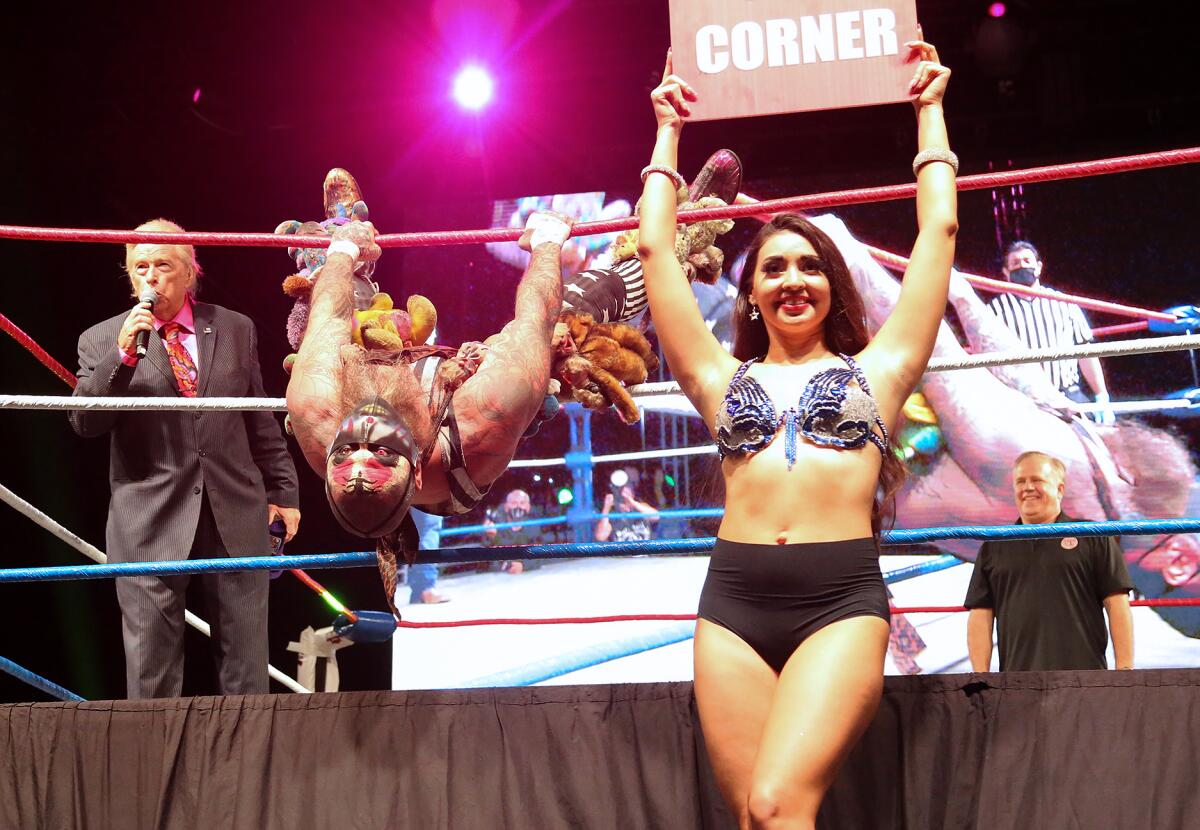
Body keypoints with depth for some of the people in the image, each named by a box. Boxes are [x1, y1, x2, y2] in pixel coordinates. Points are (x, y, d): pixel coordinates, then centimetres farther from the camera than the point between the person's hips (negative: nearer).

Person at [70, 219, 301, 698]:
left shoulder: (235, 329, 9)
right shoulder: (102, 341, 4)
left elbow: (261, 421, 14)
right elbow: (84, 423, -8)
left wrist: (282, 490, 13)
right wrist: (123, 355, -18)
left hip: (236, 515, 2)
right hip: (150, 525, -1)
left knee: (246, 668, 8)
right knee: (150, 670, 3)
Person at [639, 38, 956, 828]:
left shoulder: (875, 370, 15)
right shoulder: (723, 378, 18)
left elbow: (939, 231, 17)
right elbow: (655, 248, 21)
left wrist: (930, 112, 27)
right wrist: (668, 133, 31)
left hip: (842, 599, -2)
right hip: (734, 601, 2)